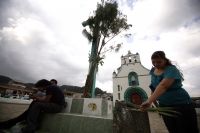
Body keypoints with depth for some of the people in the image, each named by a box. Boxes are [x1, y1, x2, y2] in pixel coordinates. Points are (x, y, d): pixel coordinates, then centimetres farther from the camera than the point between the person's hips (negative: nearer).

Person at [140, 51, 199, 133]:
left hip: (181, 104, -5)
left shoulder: (171, 70, -23)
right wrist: (153, 100, 3)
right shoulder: (153, 71, -3)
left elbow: (163, 86, -40)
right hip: (164, 105, 5)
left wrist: (149, 101, -50)